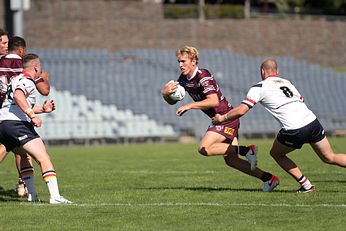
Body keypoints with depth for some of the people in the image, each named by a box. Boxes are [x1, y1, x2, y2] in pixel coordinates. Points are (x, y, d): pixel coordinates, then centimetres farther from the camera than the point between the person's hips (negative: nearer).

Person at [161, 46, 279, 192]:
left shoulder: (203, 76, -20)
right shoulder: (183, 79, 7)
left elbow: (214, 101, -30)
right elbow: (171, 101, 13)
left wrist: (189, 106, -28)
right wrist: (165, 93, -10)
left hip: (226, 117, -9)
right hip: (220, 119, 9)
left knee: (204, 149, -21)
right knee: (230, 161, 8)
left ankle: (246, 150, -14)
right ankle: (268, 179, 13)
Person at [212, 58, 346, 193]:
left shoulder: (259, 87, 4)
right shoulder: (286, 82, 22)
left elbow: (241, 111, -2)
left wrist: (222, 118, 12)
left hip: (294, 131, -5)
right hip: (312, 121, 5)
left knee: (276, 154, 21)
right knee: (329, 158, 17)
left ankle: (306, 185, 15)